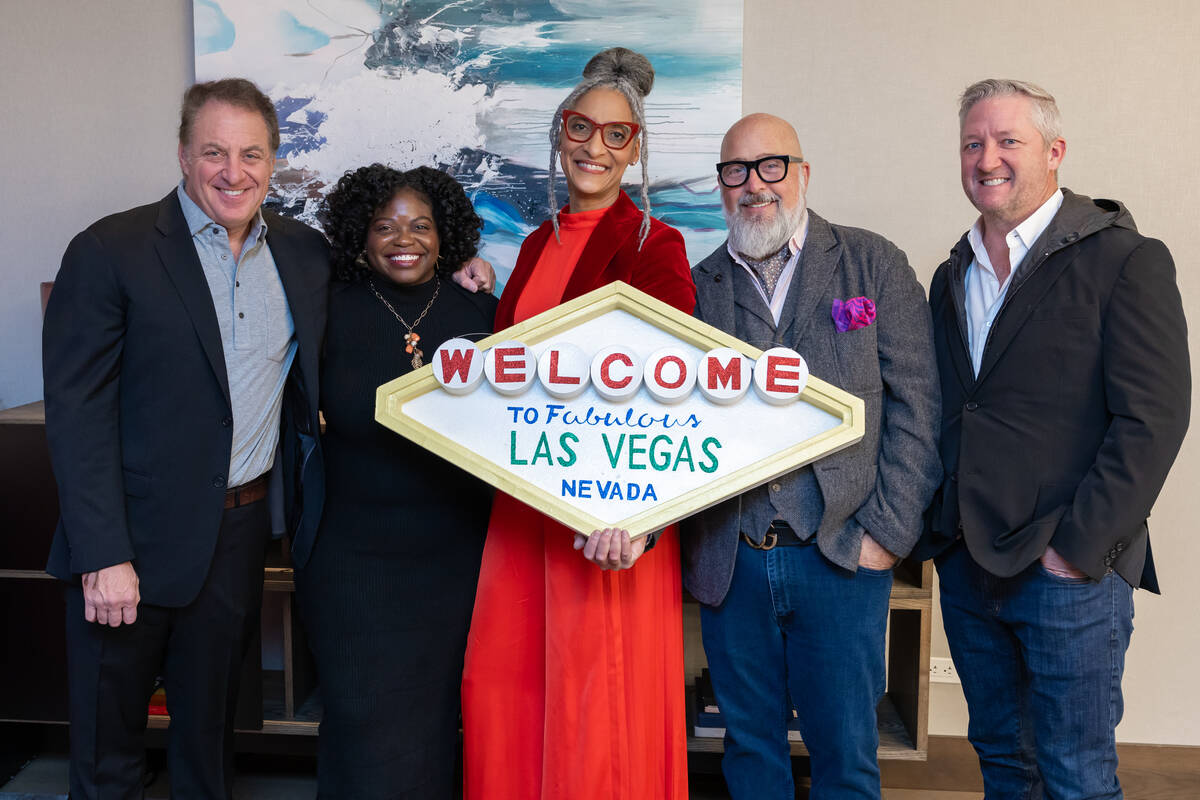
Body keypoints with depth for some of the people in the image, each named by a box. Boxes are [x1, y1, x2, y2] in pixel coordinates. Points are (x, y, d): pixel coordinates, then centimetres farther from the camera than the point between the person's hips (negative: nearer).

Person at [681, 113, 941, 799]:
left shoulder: (875, 265, 3)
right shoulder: (698, 287, 8)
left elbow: (915, 404, -1)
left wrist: (887, 531, -8)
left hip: (841, 558, -2)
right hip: (728, 561, 2)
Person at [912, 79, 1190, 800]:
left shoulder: (1125, 260, -7)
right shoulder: (953, 277, 13)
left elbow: (1152, 418, -13)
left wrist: (1077, 547, -16)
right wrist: (939, 532, 6)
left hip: (1072, 575, -5)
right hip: (965, 566, 6)